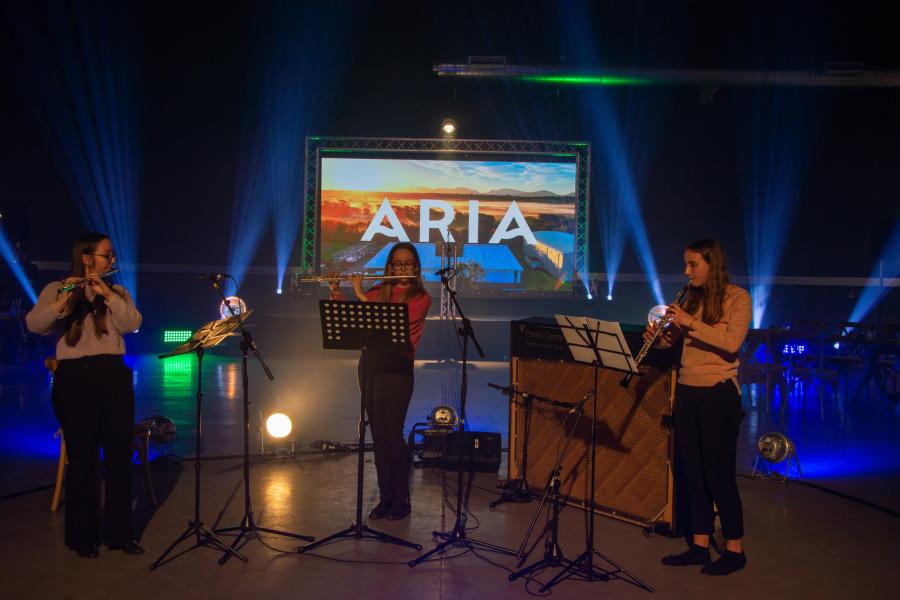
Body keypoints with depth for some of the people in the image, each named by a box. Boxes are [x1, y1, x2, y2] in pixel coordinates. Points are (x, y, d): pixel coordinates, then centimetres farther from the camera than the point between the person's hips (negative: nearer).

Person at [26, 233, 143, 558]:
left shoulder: (118, 291, 15)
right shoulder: (56, 289, 4)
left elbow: (132, 323, -4)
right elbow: (34, 324, -13)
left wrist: (107, 294, -16)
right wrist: (62, 302, -29)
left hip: (115, 375, 3)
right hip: (75, 378, -3)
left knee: (120, 455, 4)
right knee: (82, 458, 2)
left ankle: (120, 532, 14)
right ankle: (82, 536, 14)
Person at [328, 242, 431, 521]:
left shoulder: (420, 298, 0)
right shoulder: (379, 291, 14)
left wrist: (360, 294, -13)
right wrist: (335, 290, -3)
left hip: (397, 366, -5)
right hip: (370, 363, 5)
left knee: (392, 433, -7)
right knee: (378, 434, 7)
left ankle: (402, 500, 6)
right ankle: (385, 497, 16)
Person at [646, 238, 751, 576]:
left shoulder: (737, 298, -6)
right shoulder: (692, 297, 12)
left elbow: (732, 343, -21)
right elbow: (673, 339, 13)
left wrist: (690, 322, -24)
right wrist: (658, 335, -9)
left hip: (718, 394, -6)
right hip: (687, 391, 6)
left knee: (718, 471, -1)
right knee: (692, 469, 9)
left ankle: (734, 549, 12)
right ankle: (700, 545, 19)